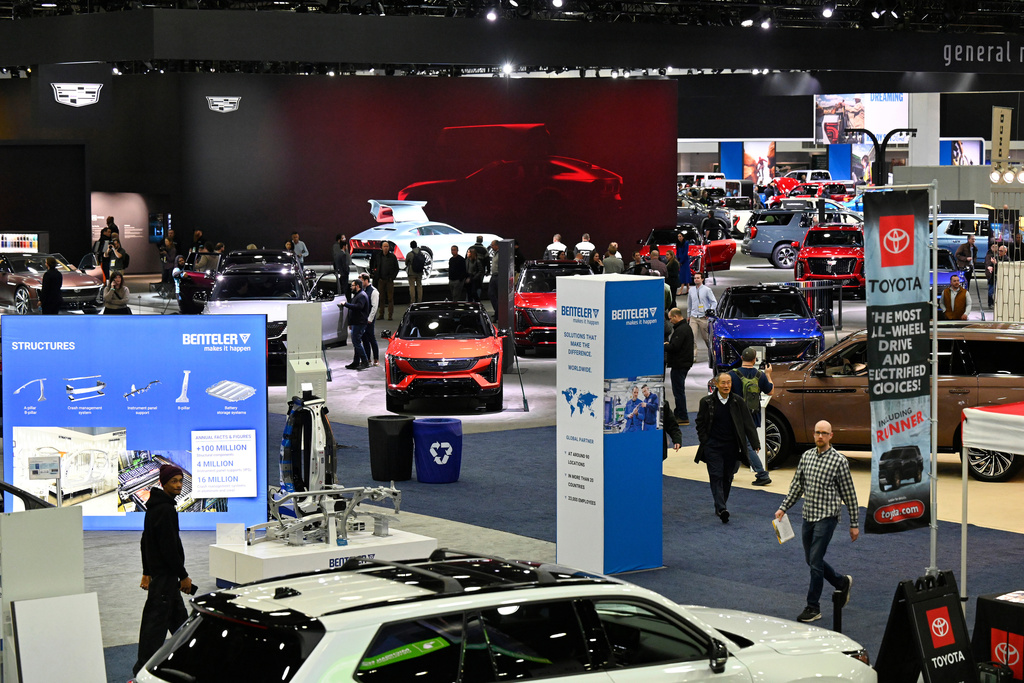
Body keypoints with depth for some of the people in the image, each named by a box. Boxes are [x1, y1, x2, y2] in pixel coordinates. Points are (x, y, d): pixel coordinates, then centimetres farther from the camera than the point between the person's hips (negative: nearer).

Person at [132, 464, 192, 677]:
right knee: (156, 619, -8)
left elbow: (145, 541, 19)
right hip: (165, 572, -11)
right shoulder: (165, 509, -19)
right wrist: (183, 576, -15)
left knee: (178, 615, 20)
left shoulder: (154, 505, 13)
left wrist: (147, 572, 22)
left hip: (156, 569, 11)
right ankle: (141, 672, -7)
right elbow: (169, 547, -21)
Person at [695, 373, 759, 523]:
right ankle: (721, 509, -20)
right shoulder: (707, 402, -2)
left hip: (732, 447, 2)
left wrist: (755, 444, -6)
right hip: (713, 447, -2)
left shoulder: (738, 402, 2)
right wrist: (705, 442, -2)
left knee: (727, 478, 8)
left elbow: (748, 424, 1)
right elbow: (700, 424, 5)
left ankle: (720, 507, 23)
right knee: (716, 477, -12)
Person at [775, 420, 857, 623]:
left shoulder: (839, 460, -8)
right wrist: (783, 507, 9)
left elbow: (849, 493, -5)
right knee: (811, 560, 14)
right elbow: (797, 485, 16)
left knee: (815, 561, -9)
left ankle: (813, 608, 0)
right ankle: (842, 582, 37)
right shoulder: (807, 456, 8)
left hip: (826, 517, -6)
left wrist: (854, 523, -4)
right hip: (808, 516, 6)